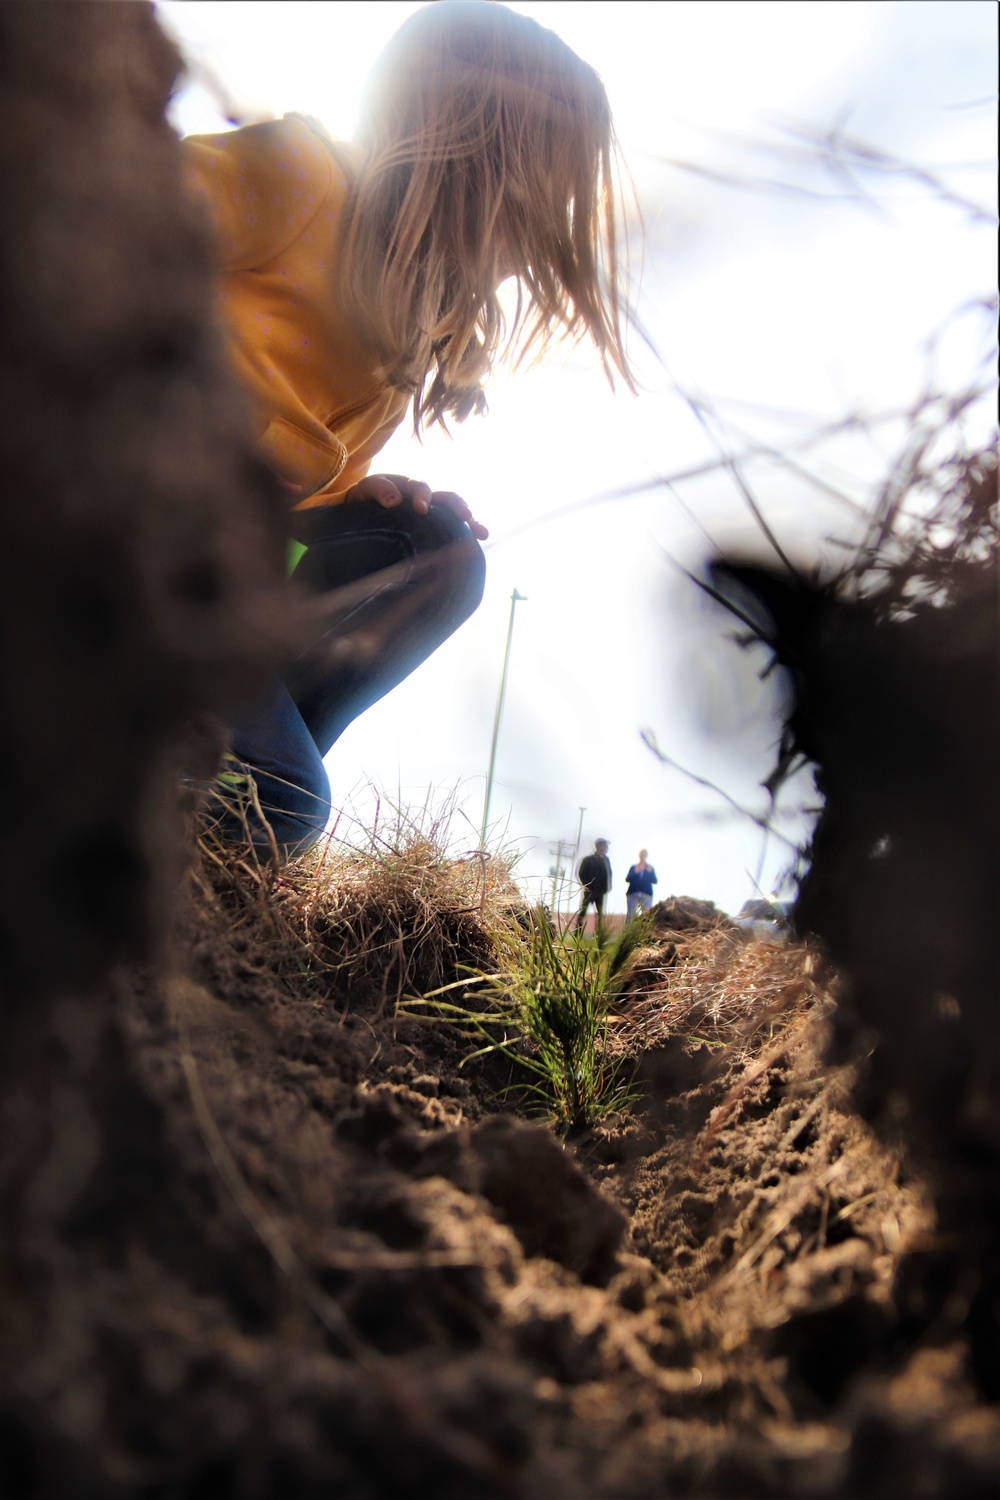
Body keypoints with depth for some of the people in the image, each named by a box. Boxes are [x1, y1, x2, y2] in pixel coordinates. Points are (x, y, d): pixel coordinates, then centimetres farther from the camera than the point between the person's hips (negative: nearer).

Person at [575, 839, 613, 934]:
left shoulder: (606, 860, 12)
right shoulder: (588, 859, -1)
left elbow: (608, 874, 14)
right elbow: (580, 874, -4)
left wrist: (606, 888, 1)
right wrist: (586, 886, -11)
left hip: (600, 891, 5)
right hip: (589, 890, -5)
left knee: (600, 913, 2)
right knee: (582, 912, -5)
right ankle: (576, 934, -4)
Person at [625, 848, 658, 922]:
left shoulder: (650, 868, 16)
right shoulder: (633, 867, 15)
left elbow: (655, 881, 6)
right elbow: (627, 879, 4)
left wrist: (650, 872, -11)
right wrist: (635, 872, -11)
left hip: (646, 894, 0)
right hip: (632, 894, 0)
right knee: (630, 914, -5)